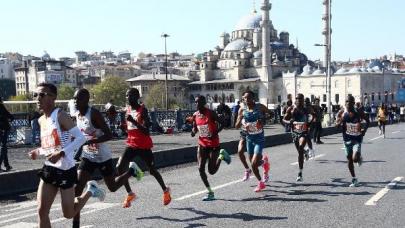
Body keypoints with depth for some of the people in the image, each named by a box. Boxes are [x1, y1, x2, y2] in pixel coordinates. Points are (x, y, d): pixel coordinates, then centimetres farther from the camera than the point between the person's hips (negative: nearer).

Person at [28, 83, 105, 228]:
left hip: (65, 170, -7)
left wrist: (61, 153, -29)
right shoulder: (41, 120, 9)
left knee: (68, 214, 5)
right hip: (49, 169, 7)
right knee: (42, 211, 2)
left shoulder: (60, 116, -15)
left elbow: (81, 138, -21)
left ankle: (90, 190, 29)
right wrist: (38, 152, 2)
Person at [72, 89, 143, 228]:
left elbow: (109, 135, -27)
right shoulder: (76, 115, 0)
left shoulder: (94, 114, -22)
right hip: (87, 157, 6)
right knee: (76, 190, -7)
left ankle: (131, 170, 40)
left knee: (112, 187, 13)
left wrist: (88, 142, -34)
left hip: (103, 157, -6)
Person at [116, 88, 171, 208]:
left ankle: (165, 190, 31)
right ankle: (130, 194, 4)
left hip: (144, 146, -6)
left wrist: (133, 121, -33)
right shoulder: (128, 109, 7)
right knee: (120, 167, -10)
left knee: (152, 170, 7)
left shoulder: (143, 110, -14)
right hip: (131, 144, 6)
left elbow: (146, 131, -24)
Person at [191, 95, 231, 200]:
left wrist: (215, 132, -25)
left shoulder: (211, 113, -13)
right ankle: (210, 193, 9)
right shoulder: (195, 115, 1)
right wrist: (193, 131, -8)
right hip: (202, 144, 5)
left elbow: (222, 124, -9)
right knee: (200, 169, -4)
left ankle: (221, 155, 28)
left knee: (211, 171, -1)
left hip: (213, 144, -5)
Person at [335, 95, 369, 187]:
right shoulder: (342, 113, -4)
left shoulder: (359, 112, -6)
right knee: (349, 160, 9)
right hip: (347, 139, 2)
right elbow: (336, 125, 0)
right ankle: (354, 179, 23)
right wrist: (340, 122, -22)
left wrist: (365, 129, -7)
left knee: (355, 158, -18)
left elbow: (367, 121, 7)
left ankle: (360, 158, 21)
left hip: (357, 139, -2)